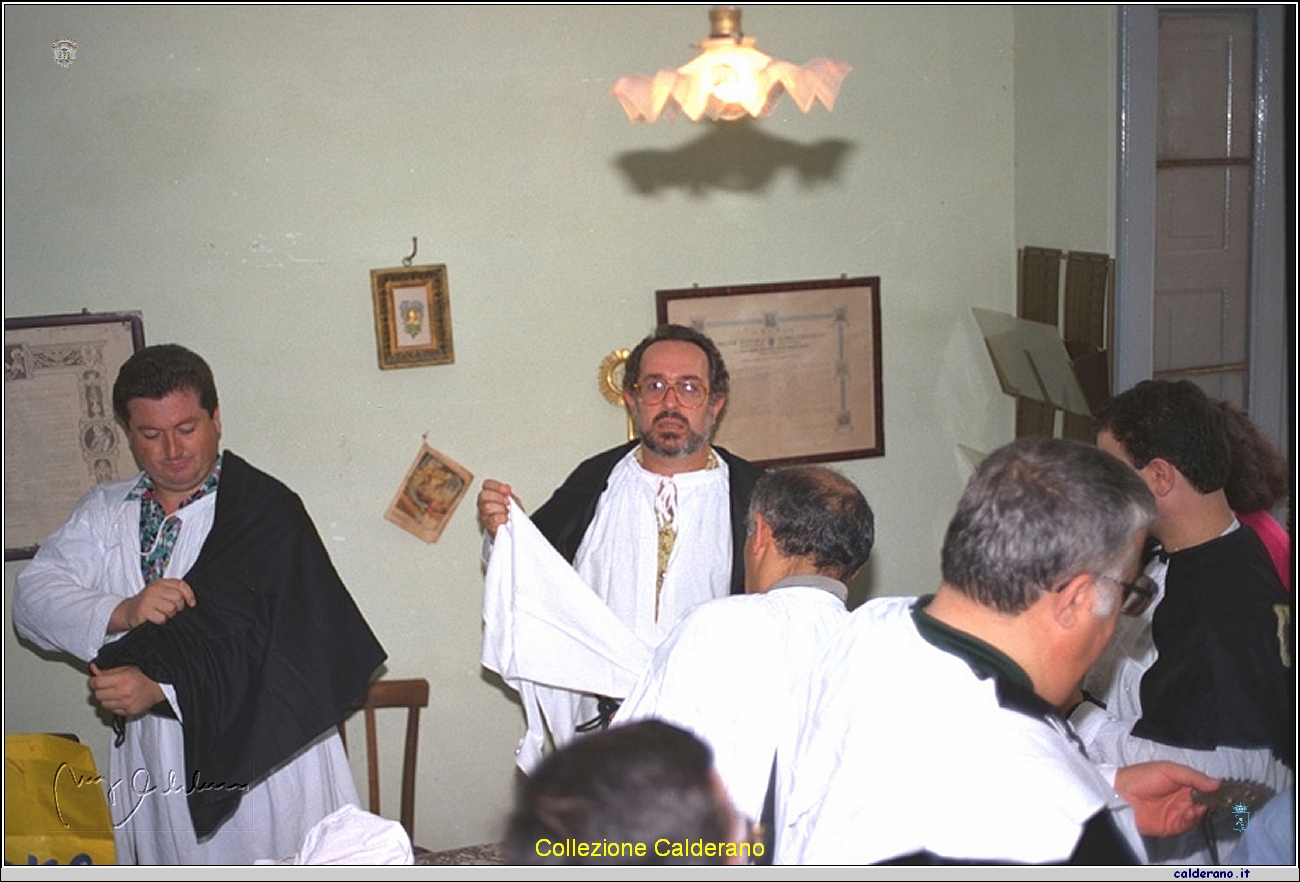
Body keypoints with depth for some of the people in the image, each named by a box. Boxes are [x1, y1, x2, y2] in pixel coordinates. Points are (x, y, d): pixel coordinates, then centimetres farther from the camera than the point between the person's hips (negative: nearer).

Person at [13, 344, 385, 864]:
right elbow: (33, 596, 2)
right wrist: (120, 612, -18)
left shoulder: (268, 511, -7)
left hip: (262, 759, -4)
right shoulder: (104, 514, 12)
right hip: (154, 767, 4)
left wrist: (161, 685, -23)